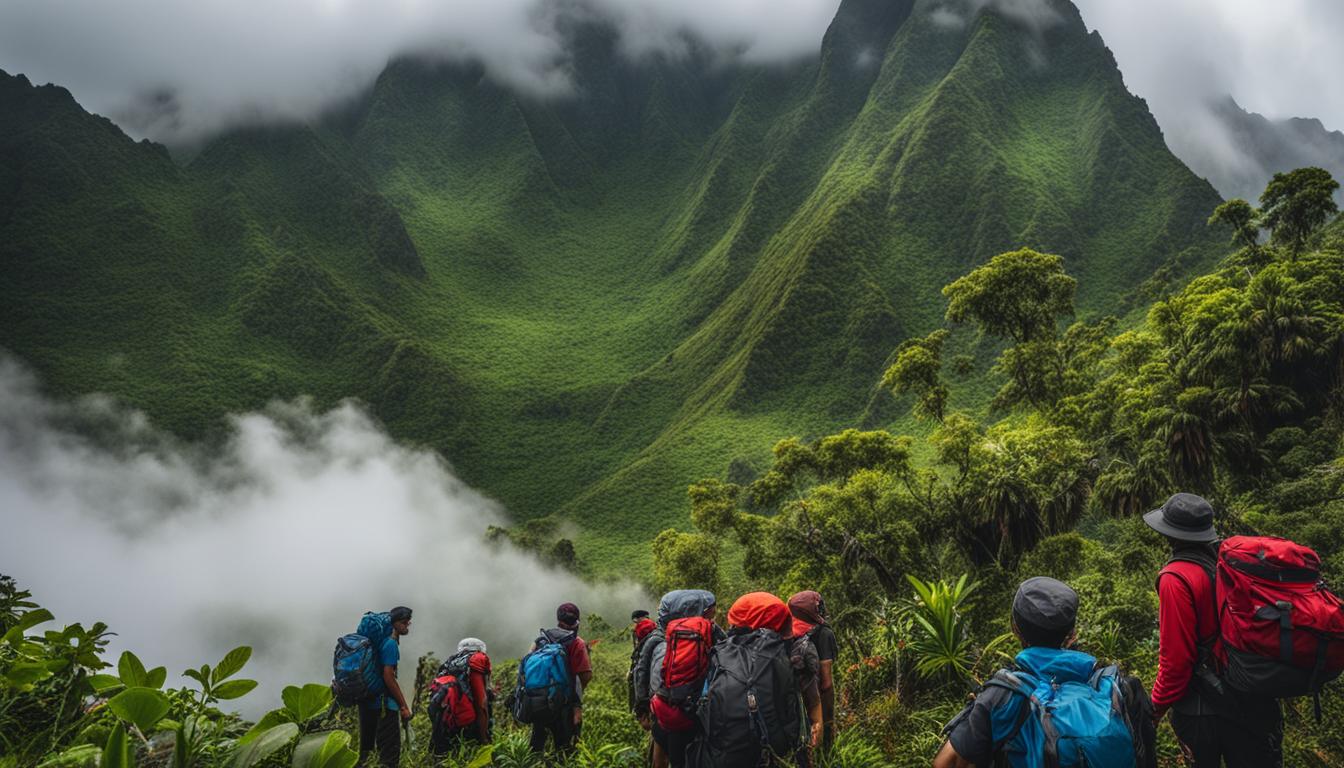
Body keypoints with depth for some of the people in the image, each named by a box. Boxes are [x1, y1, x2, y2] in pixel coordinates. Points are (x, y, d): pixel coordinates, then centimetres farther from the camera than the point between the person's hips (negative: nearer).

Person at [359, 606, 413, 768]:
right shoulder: (391, 644, -14)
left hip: (368, 701, 10)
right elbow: (388, 677, -19)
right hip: (384, 704, -10)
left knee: (366, 749, 16)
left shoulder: (381, 641, 14)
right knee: (390, 752, -6)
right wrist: (404, 706, -15)